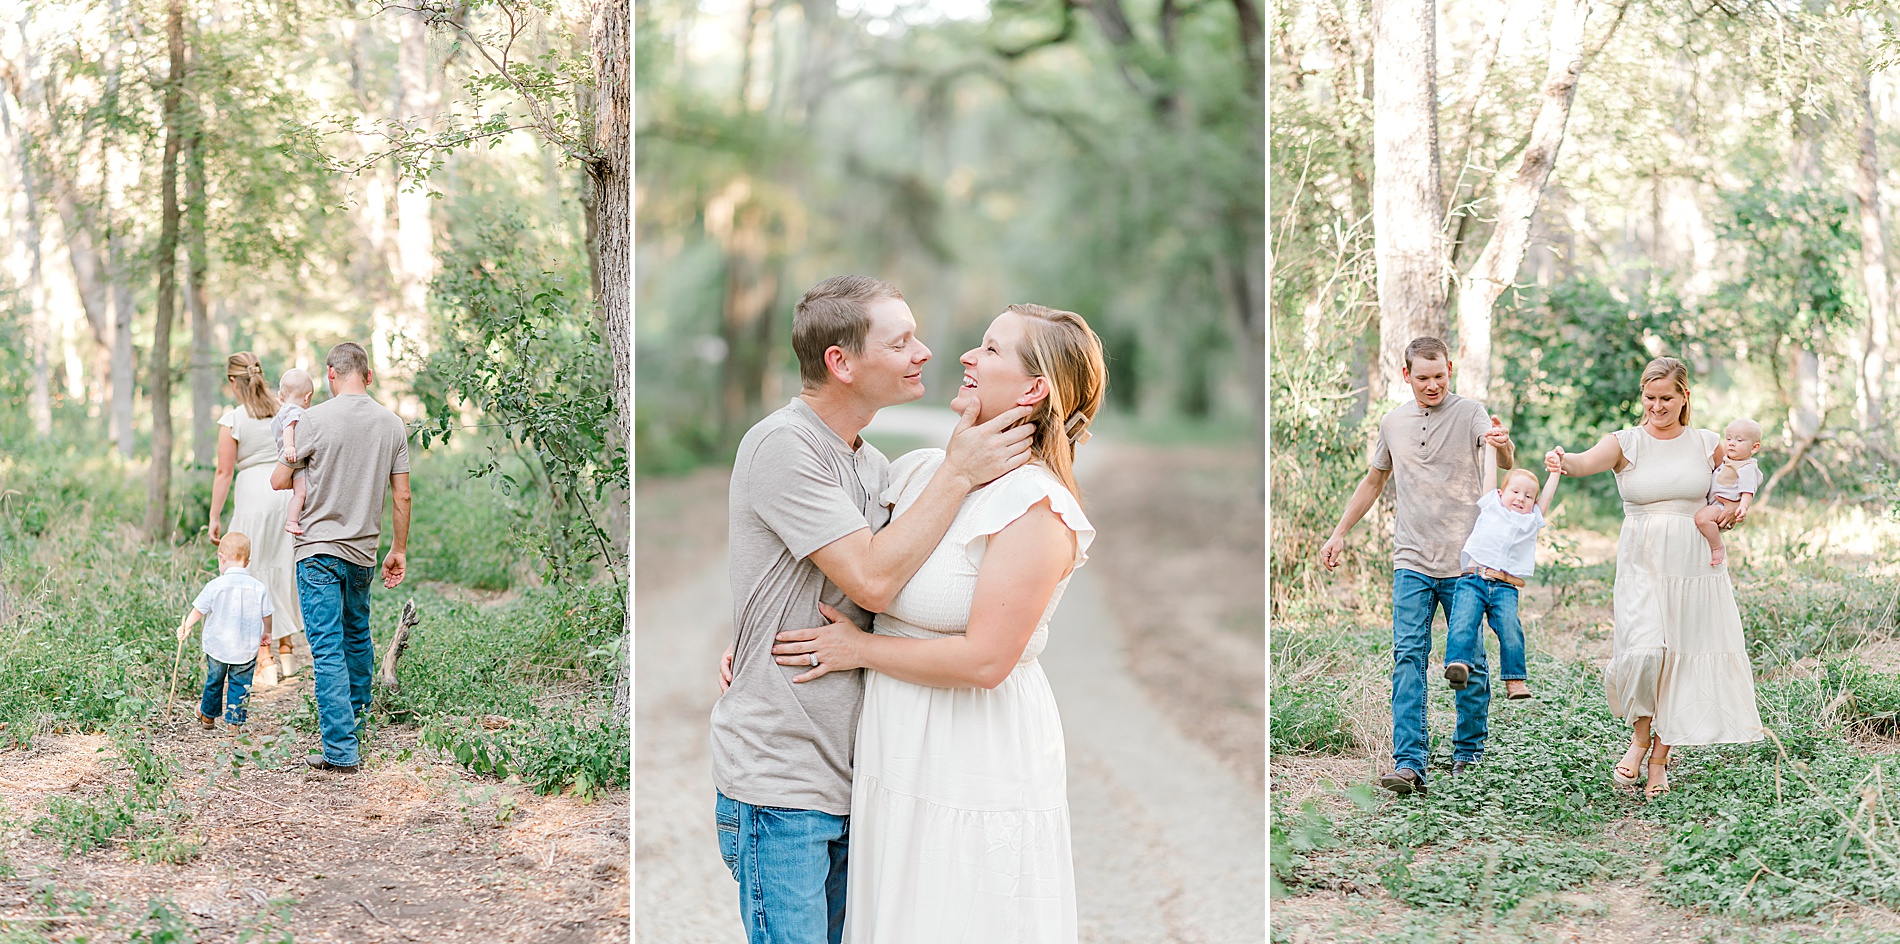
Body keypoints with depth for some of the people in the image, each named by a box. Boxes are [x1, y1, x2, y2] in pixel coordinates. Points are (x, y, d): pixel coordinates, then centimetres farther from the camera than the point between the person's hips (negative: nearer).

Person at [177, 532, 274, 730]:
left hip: (217, 647, 0)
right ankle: (235, 721, 9)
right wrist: (266, 634, 26)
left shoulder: (215, 586, -13)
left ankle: (208, 715, 37)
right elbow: (266, 615, 6)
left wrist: (186, 627, 18)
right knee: (240, 685, 10)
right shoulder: (259, 588, -6)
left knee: (214, 681, 19)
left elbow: (198, 610, -1)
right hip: (247, 649, 0)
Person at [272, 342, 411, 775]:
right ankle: (355, 718, 38)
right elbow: (402, 496, 5)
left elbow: (278, 481, -3)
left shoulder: (316, 419, -10)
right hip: (365, 552, 5)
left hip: (320, 550, -5)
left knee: (328, 649, -5)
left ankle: (340, 750, -9)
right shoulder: (392, 423, 2)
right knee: (357, 636, 23)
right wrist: (399, 551, 15)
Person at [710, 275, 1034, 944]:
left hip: (849, 775, 8)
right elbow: (872, 580, -21)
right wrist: (958, 472, -15)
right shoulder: (781, 446, -14)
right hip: (779, 779, -8)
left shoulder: (874, 463, 13)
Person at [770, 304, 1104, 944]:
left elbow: (983, 661, -22)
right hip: (898, 760, 7)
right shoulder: (921, 471, 6)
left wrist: (860, 650, -11)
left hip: (980, 768, -7)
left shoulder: (1034, 507, -18)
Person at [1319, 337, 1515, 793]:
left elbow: (1505, 462, -21)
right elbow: (1373, 482, 24)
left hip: (1464, 561, -2)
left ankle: (1469, 752, 23)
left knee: (1468, 661, 6)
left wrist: (1504, 445, -45)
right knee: (1408, 658, -9)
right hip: (1411, 562, 2)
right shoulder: (1393, 423, 10)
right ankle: (1409, 764, -15)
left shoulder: (1470, 413, -3)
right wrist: (1339, 532, 19)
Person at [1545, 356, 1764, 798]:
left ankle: (1659, 760, 14)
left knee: (1681, 660, 1)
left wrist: (1734, 509, 2)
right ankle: (1640, 736, 6)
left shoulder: (1707, 444, 6)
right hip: (1642, 564, -2)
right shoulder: (1626, 443, -1)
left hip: (1696, 567, 2)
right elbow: (1588, 461, -22)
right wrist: (1563, 460, -45)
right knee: (1643, 650, -20)